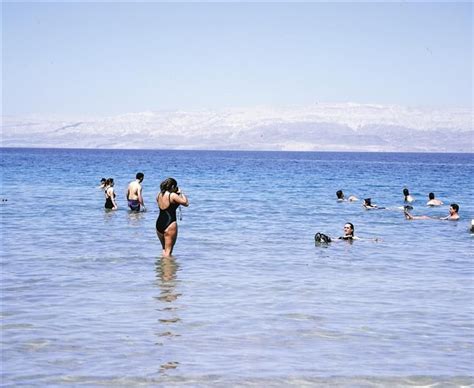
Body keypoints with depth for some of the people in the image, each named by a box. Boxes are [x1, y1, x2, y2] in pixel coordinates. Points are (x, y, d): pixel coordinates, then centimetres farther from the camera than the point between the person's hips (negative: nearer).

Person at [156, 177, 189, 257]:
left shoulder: (159, 195, 8)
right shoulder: (173, 195, -12)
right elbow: (186, 203, -6)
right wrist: (180, 193, 7)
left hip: (159, 223, 7)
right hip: (170, 224, -7)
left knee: (164, 249, 22)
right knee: (168, 250, -2)